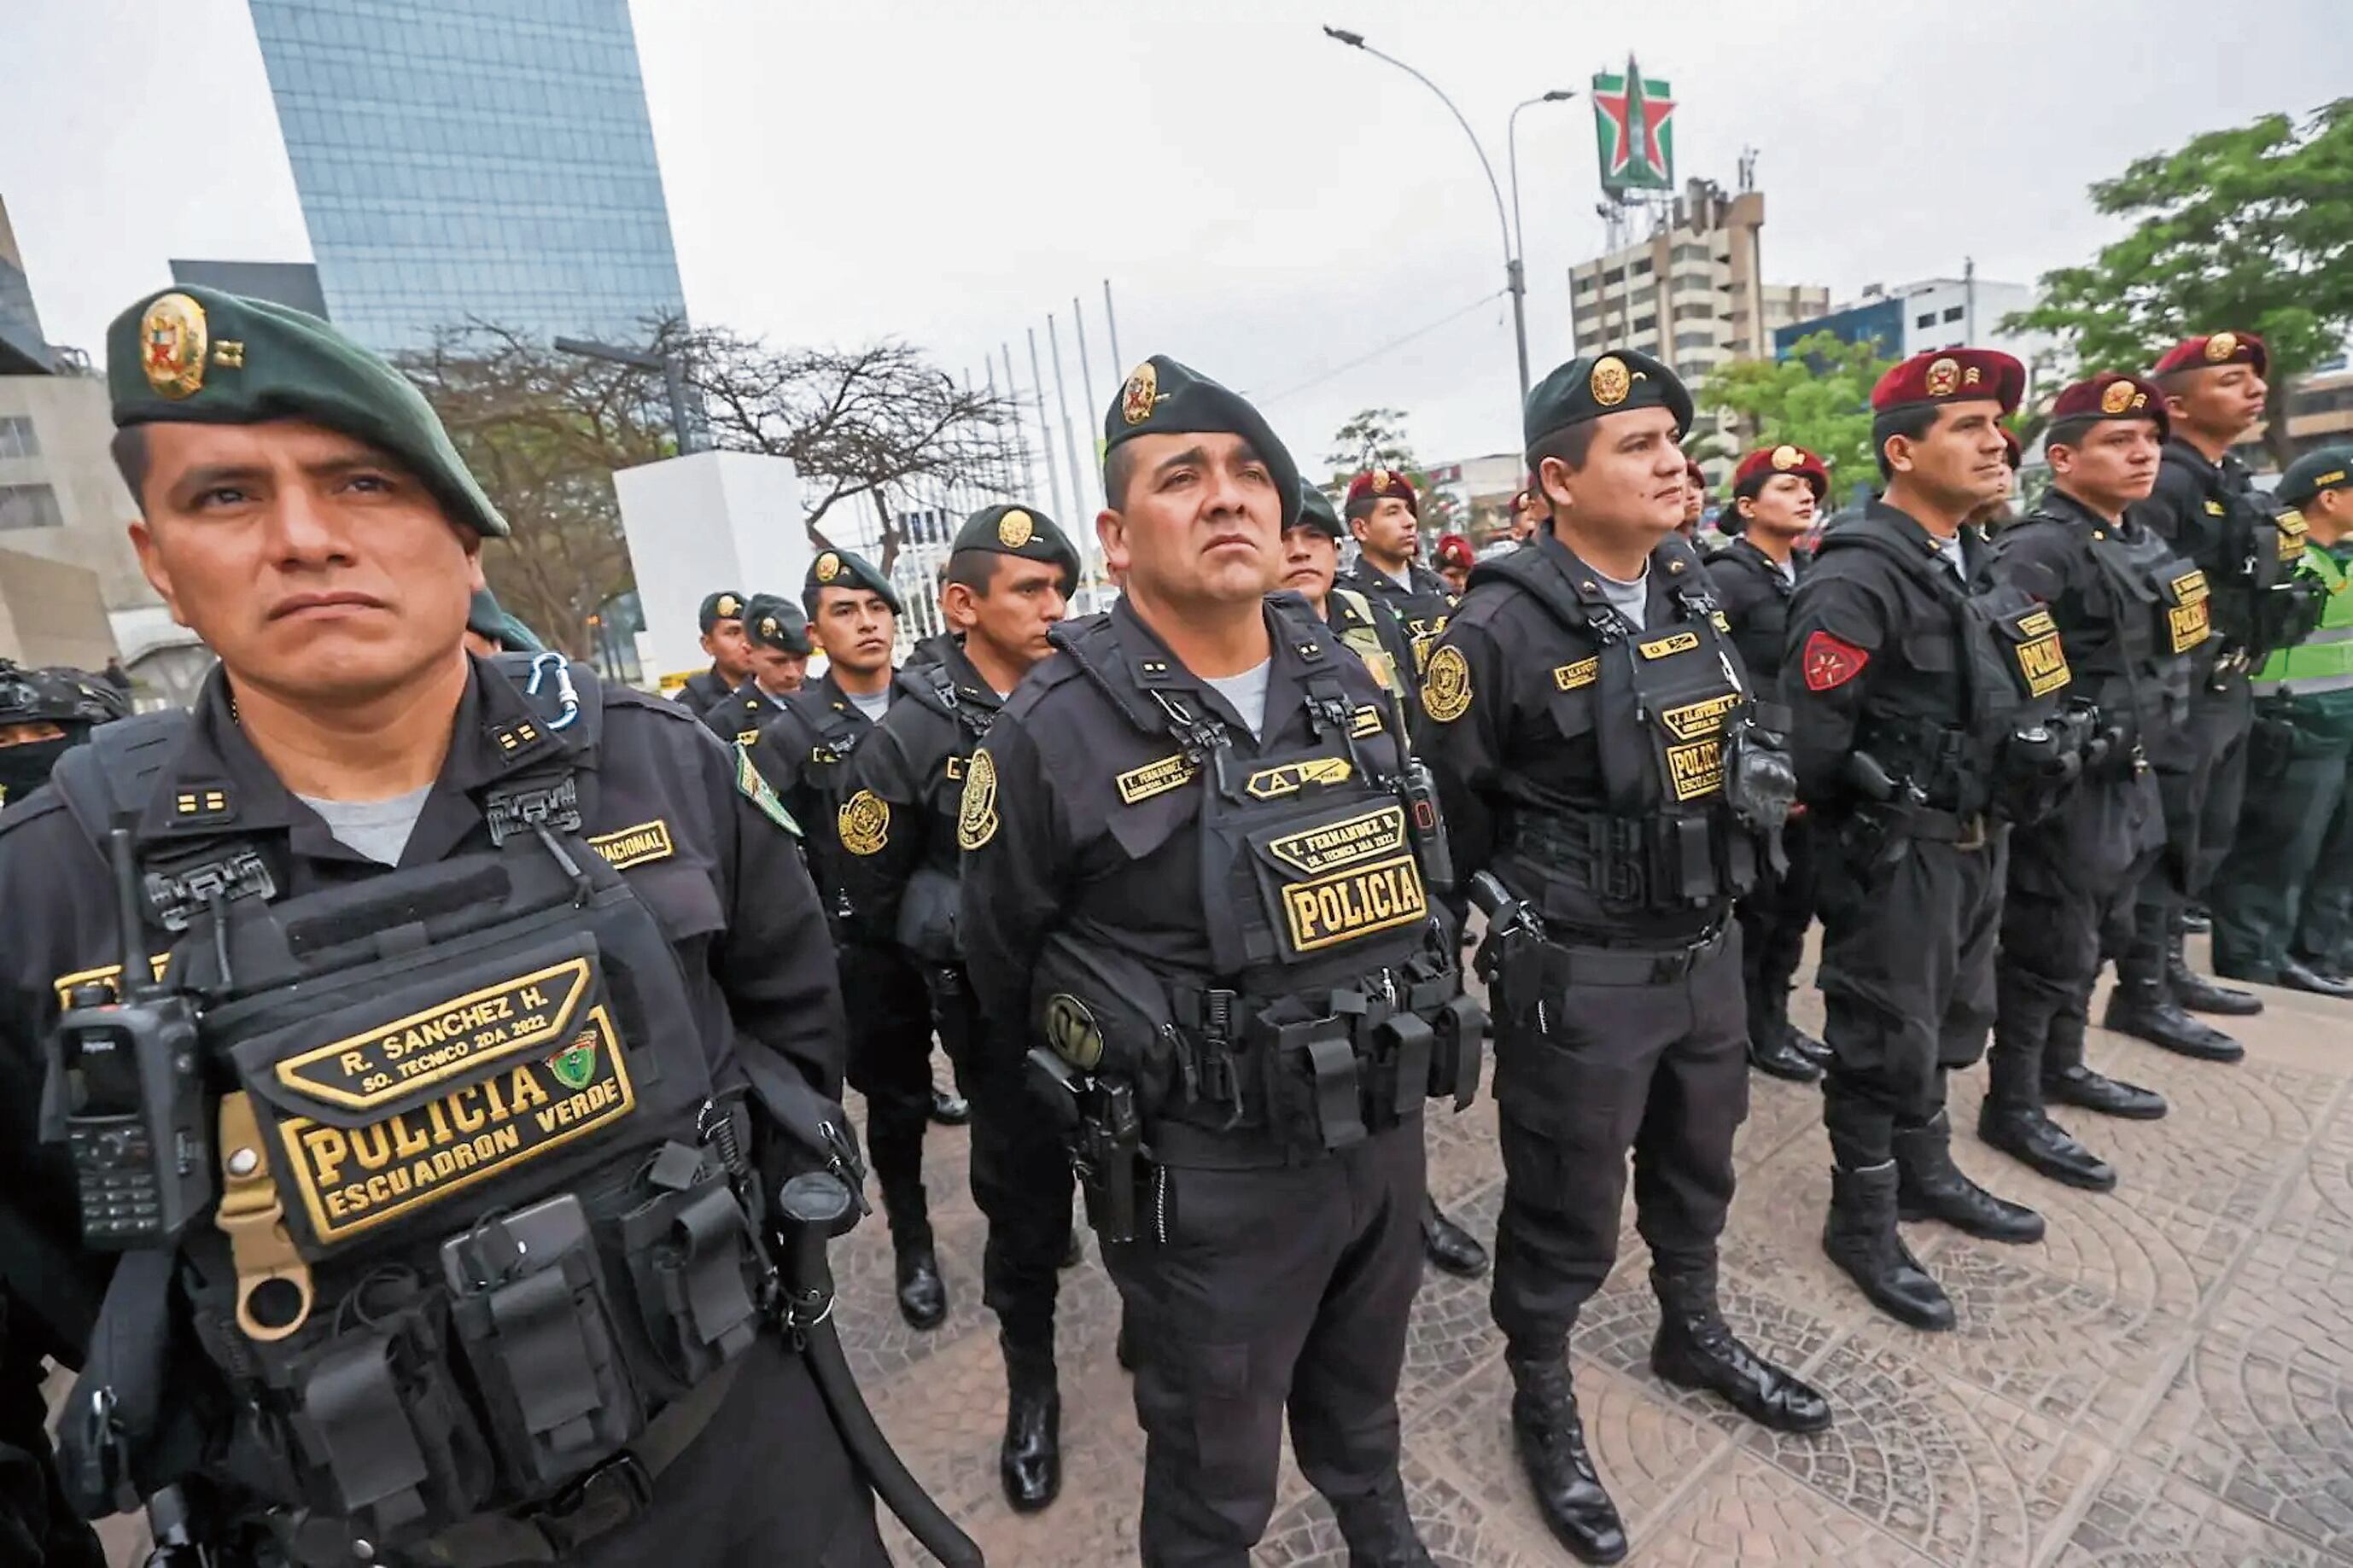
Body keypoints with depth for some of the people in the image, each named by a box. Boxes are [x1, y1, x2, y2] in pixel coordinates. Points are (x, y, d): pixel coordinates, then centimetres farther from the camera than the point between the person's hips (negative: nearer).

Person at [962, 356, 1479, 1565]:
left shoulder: (1348, 677, -3)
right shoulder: (1051, 735, -20)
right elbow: (999, 962, -5)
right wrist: (1099, 1094, 9)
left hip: (1386, 1130, 6)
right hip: (1210, 1173, -5)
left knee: (1363, 1384, 32)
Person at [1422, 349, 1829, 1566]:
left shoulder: (1693, 592, 4)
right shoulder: (1501, 629, -20)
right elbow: (1444, 807, -13)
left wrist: (1718, 873, 13)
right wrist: (1526, 912, -5)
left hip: (1706, 949, 8)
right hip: (1579, 977, -7)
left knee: (1697, 1164, 27)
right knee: (1564, 1211, 10)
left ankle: (1692, 1335, 53)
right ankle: (1543, 1408, 35)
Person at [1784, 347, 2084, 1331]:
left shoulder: (1973, 561, 9)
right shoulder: (1854, 580, -22)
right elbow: (1808, 739, -25)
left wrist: (2012, 784, 11)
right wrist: (1880, 820, -10)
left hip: (1972, 841, 9)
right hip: (1895, 855, -9)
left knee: (1947, 1025, 22)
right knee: (1882, 1043, 4)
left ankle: (1926, 1175, 43)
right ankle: (1862, 1223, 23)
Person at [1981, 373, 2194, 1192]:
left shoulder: (2142, 543, 11)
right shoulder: (2036, 551, -19)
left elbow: (2160, 657, 22)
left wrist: (2146, 747, 15)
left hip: (2129, 776, 9)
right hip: (2068, 783, -9)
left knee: (2095, 935, 20)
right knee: (2046, 949, 0)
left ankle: (2062, 1065, 37)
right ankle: (2012, 1107, 13)